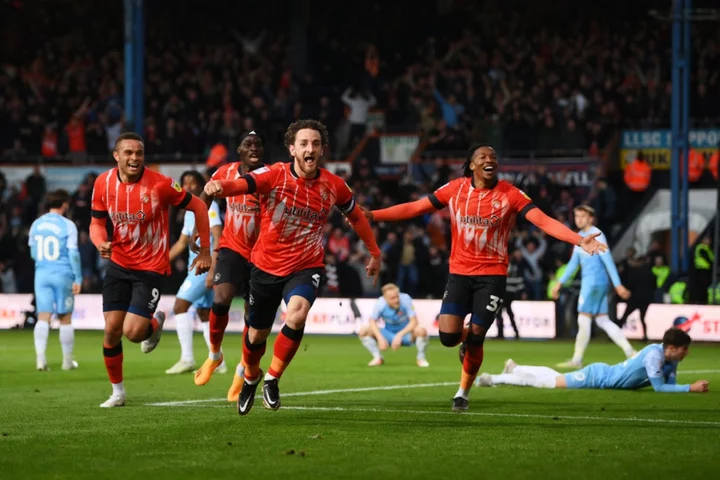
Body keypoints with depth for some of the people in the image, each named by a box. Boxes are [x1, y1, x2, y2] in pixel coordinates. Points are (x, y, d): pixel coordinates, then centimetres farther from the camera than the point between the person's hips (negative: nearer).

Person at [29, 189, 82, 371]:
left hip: (41, 274, 3)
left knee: (43, 317, -2)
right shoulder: (67, 225, -6)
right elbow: (73, 253, -8)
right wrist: (78, 279, -5)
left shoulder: (36, 225, 8)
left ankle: (40, 356, -20)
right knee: (65, 319, 6)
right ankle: (67, 361, 12)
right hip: (63, 274, -3)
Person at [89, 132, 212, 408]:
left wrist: (205, 251, -5)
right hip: (119, 264, 4)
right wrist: (101, 243, -16)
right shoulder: (103, 184, -6)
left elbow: (198, 207, -7)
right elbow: (97, 222, 7)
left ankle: (156, 323, 23)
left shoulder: (159, 184, -18)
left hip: (151, 268, -4)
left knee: (133, 332, -14)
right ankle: (117, 391, 18)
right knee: (112, 329, -2)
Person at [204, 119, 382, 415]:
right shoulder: (275, 176, -16)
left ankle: (272, 380, -7)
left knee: (297, 316, -29)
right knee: (257, 335, 12)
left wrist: (374, 252, 19)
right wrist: (220, 187, -58)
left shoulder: (333, 186, -7)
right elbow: (242, 184, -35)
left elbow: (355, 216, 12)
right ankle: (250, 380, 46)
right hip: (266, 266, 0)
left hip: (305, 268, 0)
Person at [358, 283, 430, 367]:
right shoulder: (380, 303, -19)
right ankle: (378, 358, 0)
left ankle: (420, 358, -7)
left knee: (421, 331, -34)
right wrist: (380, 338, -24)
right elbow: (372, 322, -9)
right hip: (388, 334, 2)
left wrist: (400, 335, -31)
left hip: (406, 333, -2)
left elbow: (414, 322, -23)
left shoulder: (405, 299, -24)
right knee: (363, 331, -17)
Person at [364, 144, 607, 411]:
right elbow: (414, 208, 2)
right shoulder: (455, 189, -2)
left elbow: (544, 222, -16)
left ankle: (463, 393, 21)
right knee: (448, 336, -11)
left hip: (492, 275, -2)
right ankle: (467, 338, 29)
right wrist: (371, 216, -3)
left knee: (474, 337, -3)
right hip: (459, 272, 2)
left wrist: (579, 241, -30)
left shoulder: (510, 195, -8)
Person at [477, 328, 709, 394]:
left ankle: (514, 368, 42)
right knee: (550, 382, 2)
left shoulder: (670, 358, -5)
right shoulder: (654, 355, -31)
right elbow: (659, 387, -33)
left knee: (554, 378, 24)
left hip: (604, 374, 7)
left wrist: (691, 387, -18)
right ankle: (494, 379, 11)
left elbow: (670, 384, 1)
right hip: (598, 377, -7)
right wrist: (690, 388, -33)